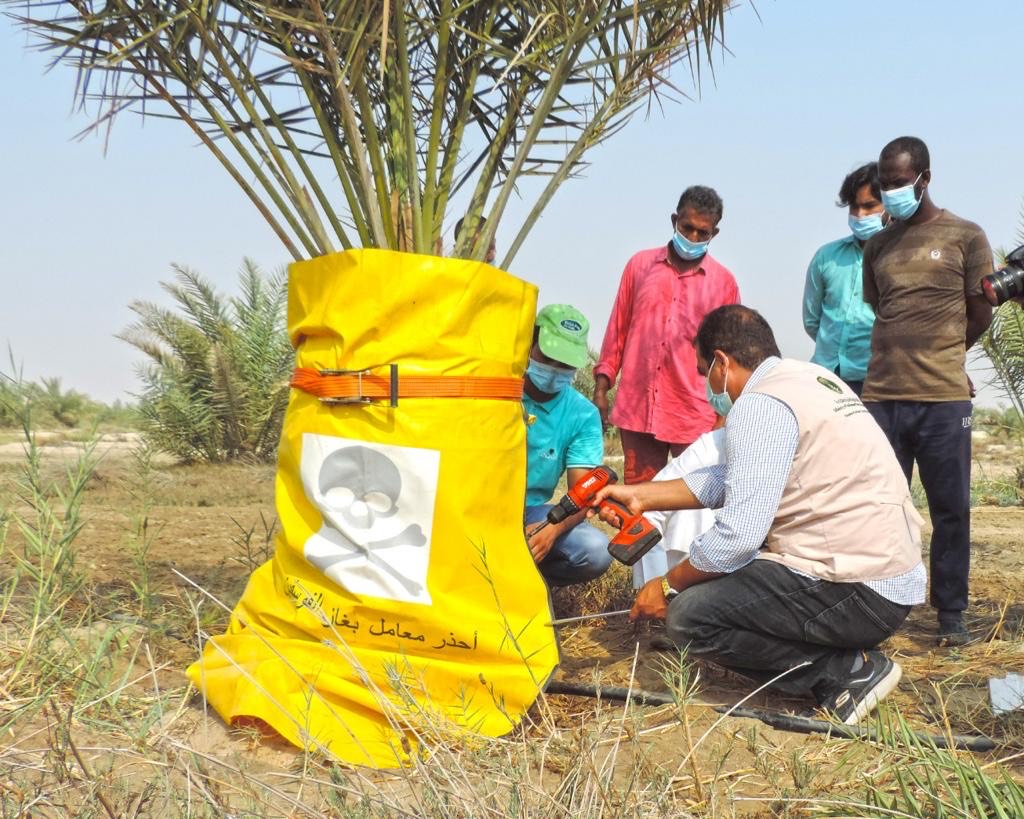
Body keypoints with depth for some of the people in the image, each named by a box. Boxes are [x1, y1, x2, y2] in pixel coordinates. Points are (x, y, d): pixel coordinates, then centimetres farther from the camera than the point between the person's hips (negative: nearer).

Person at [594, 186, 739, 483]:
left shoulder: (723, 281, 6)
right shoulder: (640, 265, 10)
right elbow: (617, 330, 13)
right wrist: (601, 387, 8)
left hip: (695, 415, -1)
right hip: (637, 408, 2)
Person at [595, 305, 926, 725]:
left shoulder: (759, 405, -16)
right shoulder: (810, 376, 13)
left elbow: (738, 533, -22)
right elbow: (734, 478, 18)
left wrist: (667, 586, -6)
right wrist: (640, 495, 19)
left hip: (858, 594, -10)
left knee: (689, 616, -11)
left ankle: (848, 669, -4)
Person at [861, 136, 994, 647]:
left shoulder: (966, 237, 2)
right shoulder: (877, 246, 13)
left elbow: (980, 315, 6)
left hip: (944, 398, -3)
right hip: (881, 396, 3)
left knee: (950, 510, 3)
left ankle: (951, 614, 13)